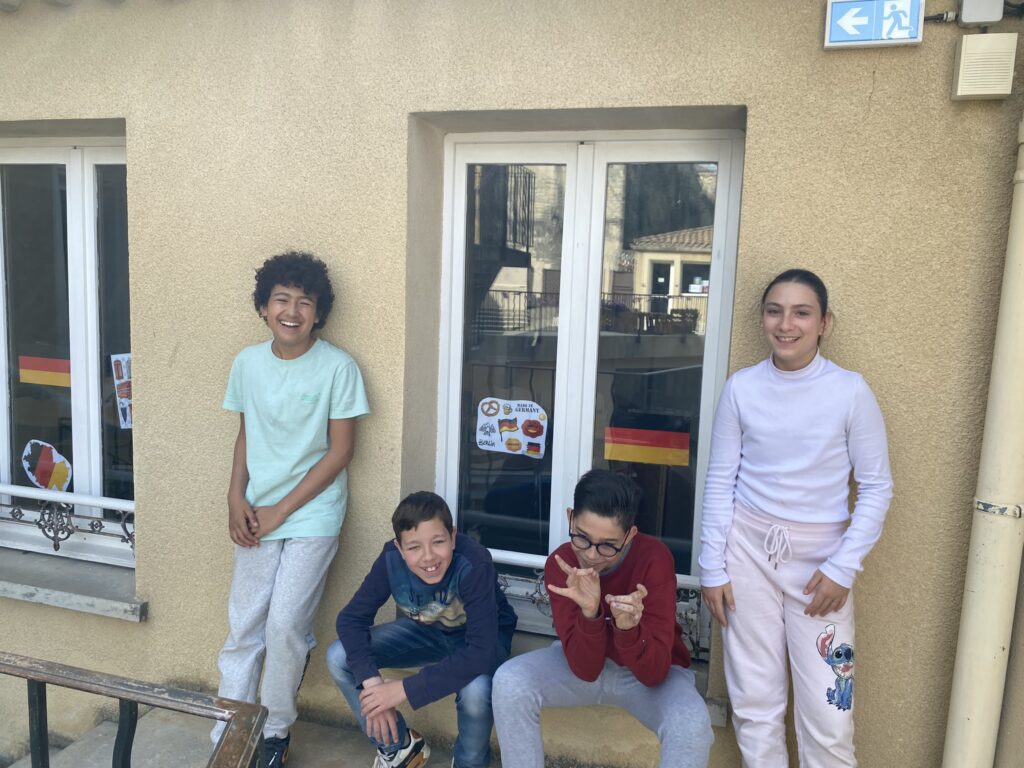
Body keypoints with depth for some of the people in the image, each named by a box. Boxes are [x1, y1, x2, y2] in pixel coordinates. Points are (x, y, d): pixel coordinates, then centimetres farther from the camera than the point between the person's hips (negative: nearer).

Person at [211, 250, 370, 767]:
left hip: (311, 517, -4)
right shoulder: (247, 363, 2)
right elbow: (245, 435, 12)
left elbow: (340, 452, -10)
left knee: (285, 626, -4)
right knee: (243, 627, 8)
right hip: (256, 517, 4)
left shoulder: (337, 367, -12)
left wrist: (280, 512, -10)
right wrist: (236, 500, -2)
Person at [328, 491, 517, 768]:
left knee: (476, 690, -38)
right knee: (339, 658, -14)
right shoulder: (391, 559, -25)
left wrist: (405, 689, -41)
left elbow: (480, 652, -41)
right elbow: (351, 618, -19)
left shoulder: (474, 564, -38)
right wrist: (371, 680, -34)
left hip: (482, 636, -4)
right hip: (425, 629, 4)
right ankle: (399, 746, 9)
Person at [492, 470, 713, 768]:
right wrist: (589, 613, -42)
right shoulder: (560, 564, -22)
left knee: (691, 725, -33)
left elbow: (654, 673, -29)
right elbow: (584, 669, -24)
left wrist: (628, 628, -49)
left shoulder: (655, 559, -29)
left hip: (652, 668, -2)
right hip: (584, 662, 2)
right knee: (509, 682, -23)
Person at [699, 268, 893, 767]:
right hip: (748, 548, 1)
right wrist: (712, 568, 0)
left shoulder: (851, 392, -7)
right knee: (753, 701, 10)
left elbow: (877, 487, -2)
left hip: (819, 555, -1)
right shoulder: (741, 388, -3)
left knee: (827, 712, 1)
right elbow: (720, 482, 1)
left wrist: (843, 568, -8)